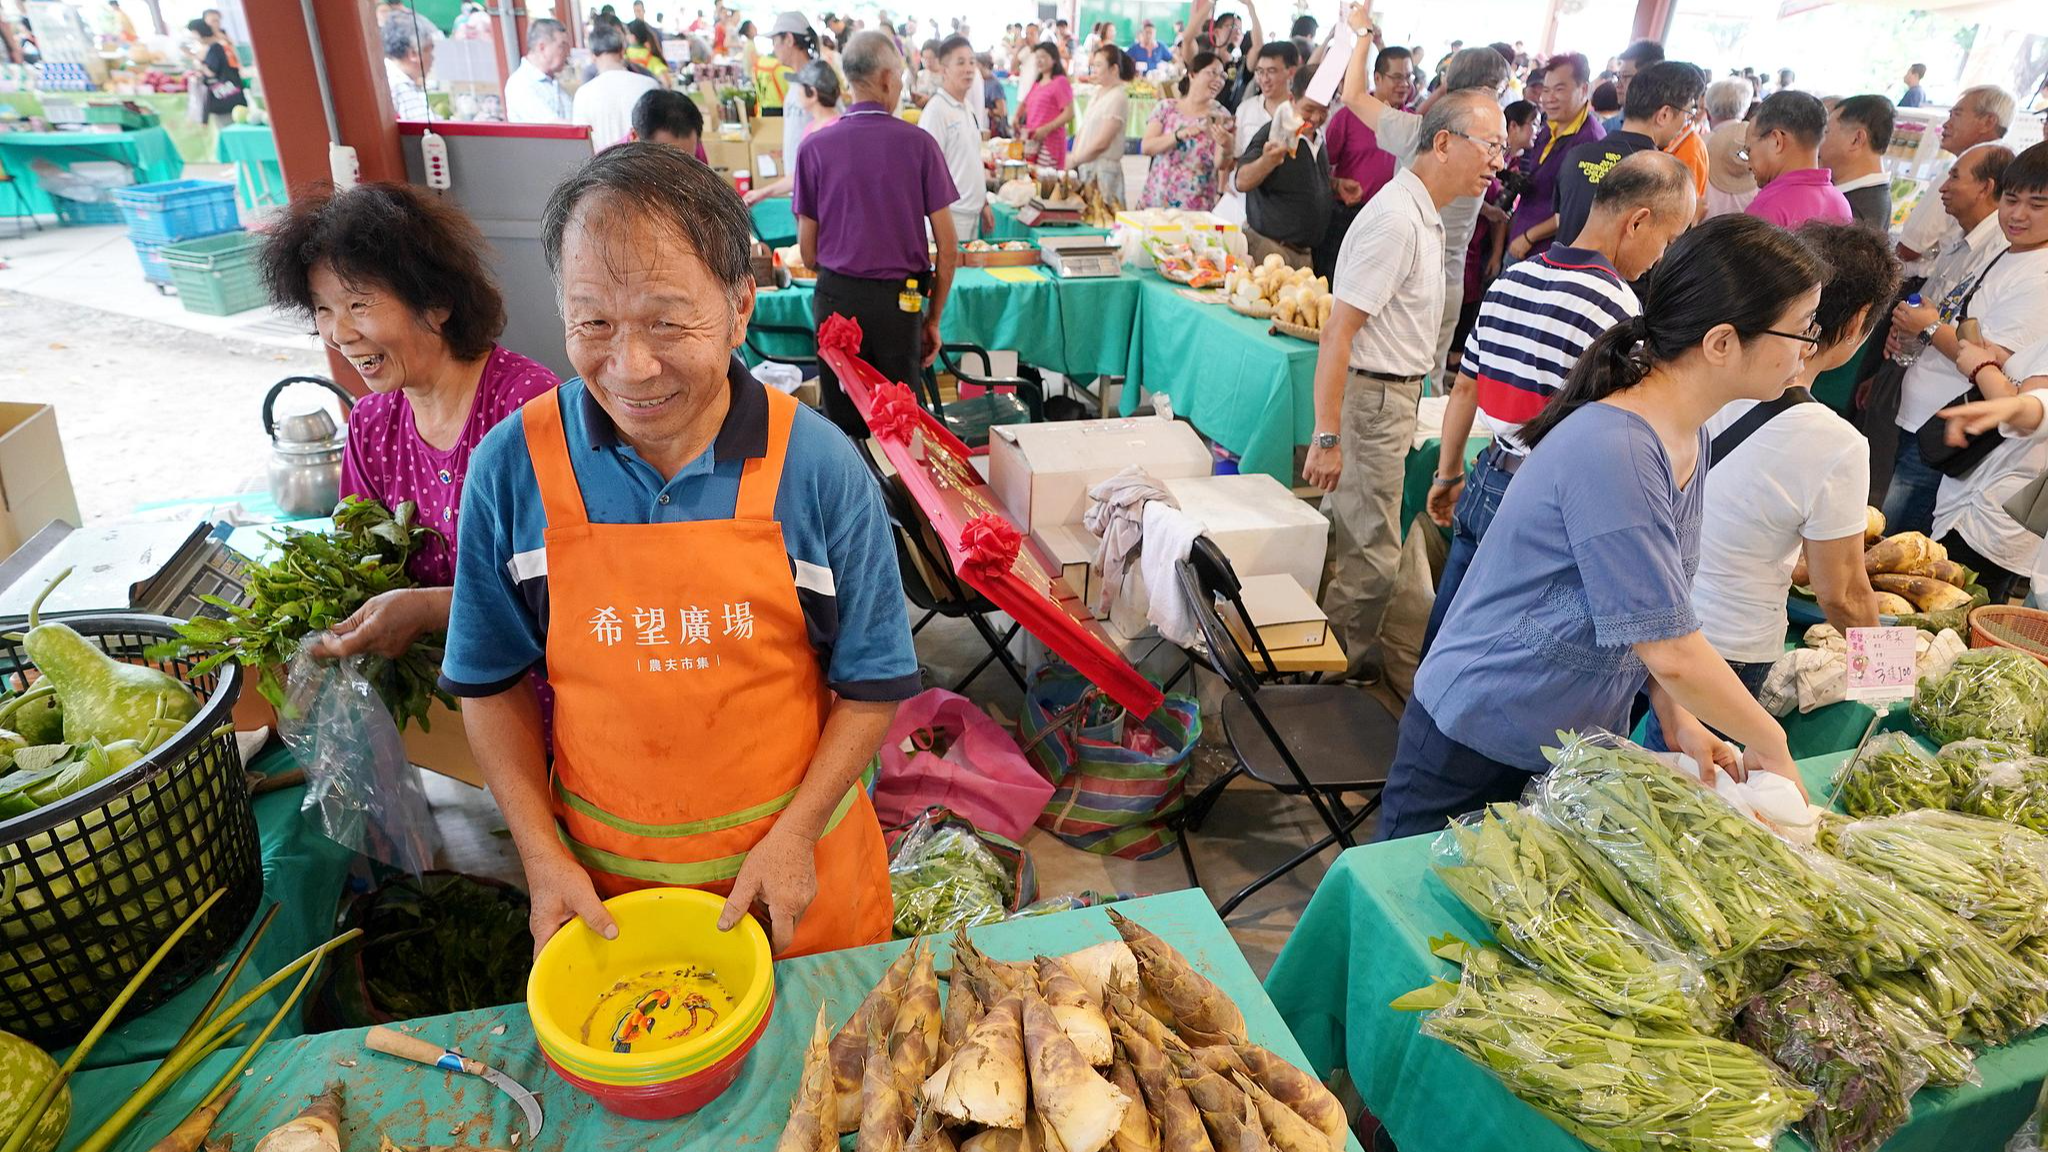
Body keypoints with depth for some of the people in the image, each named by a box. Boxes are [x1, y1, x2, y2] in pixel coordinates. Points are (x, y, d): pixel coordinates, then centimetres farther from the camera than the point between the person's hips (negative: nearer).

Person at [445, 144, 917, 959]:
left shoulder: (822, 469, -15)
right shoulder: (512, 470, -10)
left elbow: (871, 684, -6)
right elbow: (493, 682, 1)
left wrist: (797, 832, -14)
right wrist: (542, 856, -5)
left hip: (797, 861, -1)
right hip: (602, 878, 1)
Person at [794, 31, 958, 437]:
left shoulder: (816, 146, -2)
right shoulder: (919, 144, -4)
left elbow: (807, 247, 3)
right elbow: (948, 244, -3)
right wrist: (933, 317, 7)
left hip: (837, 297, 1)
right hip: (900, 299, -1)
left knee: (842, 424, 12)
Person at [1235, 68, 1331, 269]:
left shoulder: (1319, 138, 13)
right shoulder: (1275, 134, -12)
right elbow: (1242, 182, -23)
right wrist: (1266, 161, -42)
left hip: (1305, 252, 8)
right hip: (1269, 247, -8)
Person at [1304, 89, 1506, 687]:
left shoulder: (1424, 214, 12)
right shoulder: (1396, 218, -20)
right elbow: (1339, 331, -24)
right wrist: (1327, 436, -27)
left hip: (1393, 395, 10)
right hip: (1371, 397, -10)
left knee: (1355, 539, 18)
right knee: (1372, 557, -1)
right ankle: (1339, 669, 15)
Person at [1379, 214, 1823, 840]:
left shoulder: (1689, 438, 0)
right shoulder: (1612, 452, -28)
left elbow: (1654, 609, 9)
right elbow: (1671, 650, -25)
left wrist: (1678, 719, -4)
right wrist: (1771, 745, -10)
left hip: (1581, 744, 8)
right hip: (1477, 749, -8)